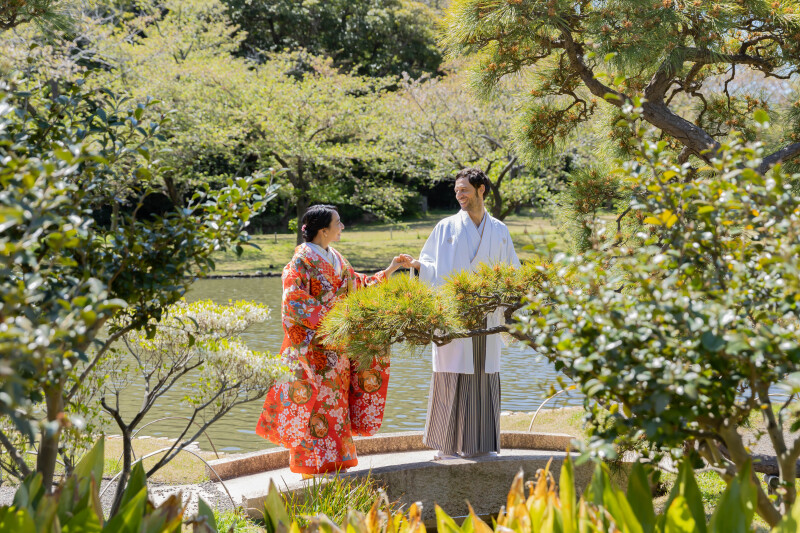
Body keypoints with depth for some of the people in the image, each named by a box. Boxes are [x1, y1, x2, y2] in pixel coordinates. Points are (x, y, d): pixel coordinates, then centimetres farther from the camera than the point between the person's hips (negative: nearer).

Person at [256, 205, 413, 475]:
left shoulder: (335, 259, 14)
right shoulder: (302, 260, -11)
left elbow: (359, 286, 19)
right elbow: (294, 300, -17)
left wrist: (390, 270, 14)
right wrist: (325, 319, -20)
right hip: (312, 344, -8)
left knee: (333, 399, 9)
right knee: (315, 400, -4)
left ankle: (332, 460, 17)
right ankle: (312, 462, 5)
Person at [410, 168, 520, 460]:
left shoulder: (499, 231, 13)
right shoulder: (446, 227, 6)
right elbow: (430, 264, 6)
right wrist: (417, 264, -15)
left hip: (485, 314, 2)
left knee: (484, 377, 2)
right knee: (451, 377, -5)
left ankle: (481, 444, 11)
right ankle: (446, 445, 2)